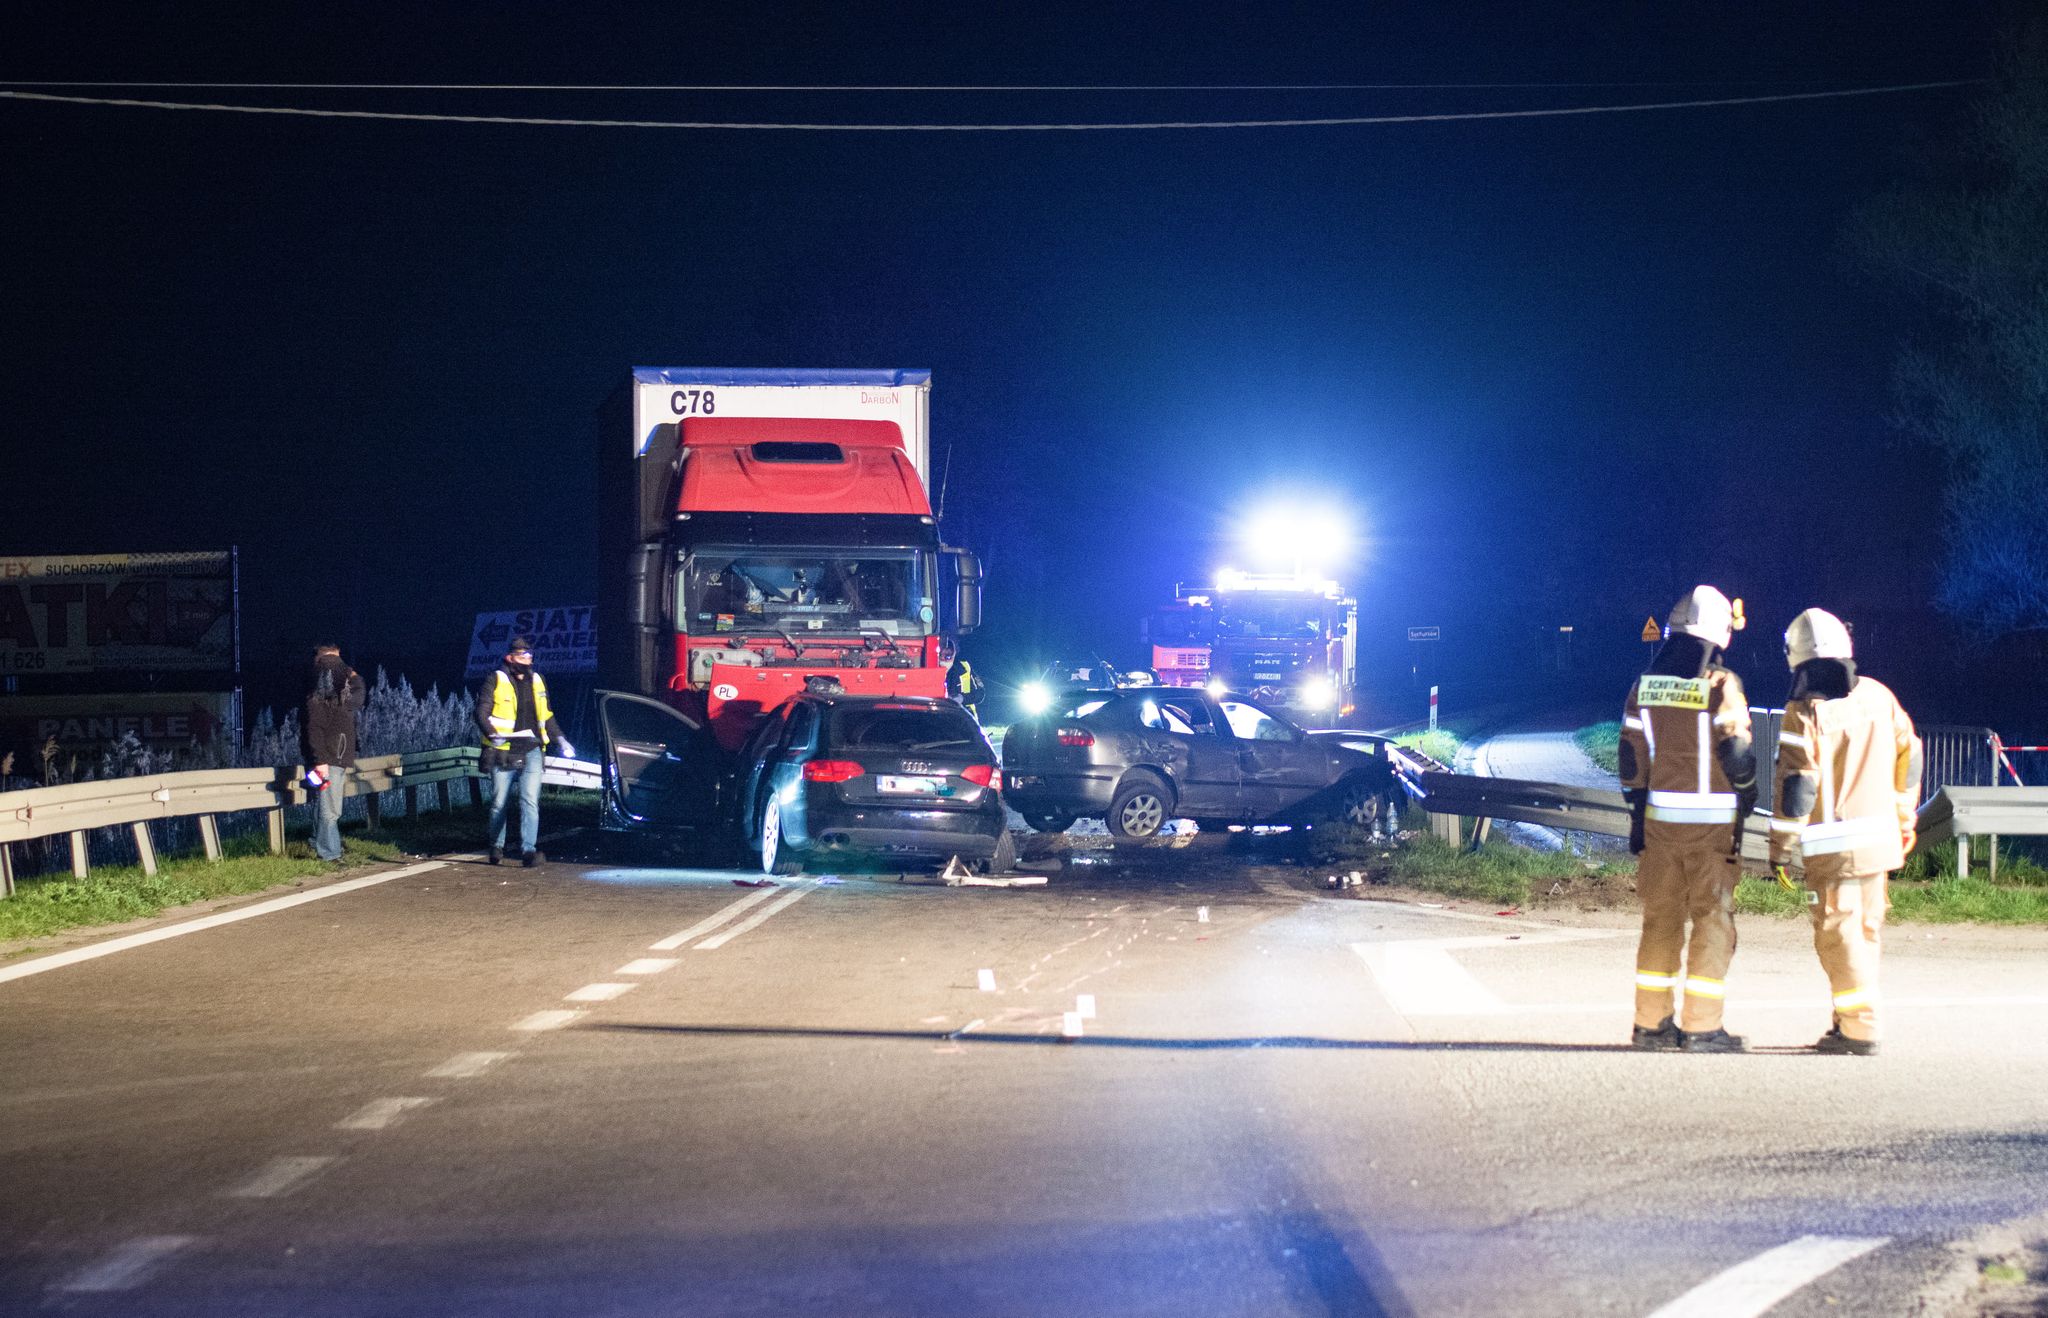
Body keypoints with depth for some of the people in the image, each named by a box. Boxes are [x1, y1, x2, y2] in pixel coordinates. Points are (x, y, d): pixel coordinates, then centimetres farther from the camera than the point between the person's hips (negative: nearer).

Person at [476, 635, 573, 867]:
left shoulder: (537, 682, 14)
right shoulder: (495, 681, -2)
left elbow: (547, 716, 25)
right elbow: (481, 713, -8)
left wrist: (559, 740, 18)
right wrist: (493, 735, -25)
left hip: (531, 752, 3)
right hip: (503, 753, -3)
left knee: (530, 800, -11)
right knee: (499, 803, 6)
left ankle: (528, 850, -18)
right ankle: (497, 847, 23)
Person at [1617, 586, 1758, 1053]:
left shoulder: (1646, 684, 4)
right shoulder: (1720, 685, -11)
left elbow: (1631, 756, 7)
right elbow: (1737, 754, -10)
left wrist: (1637, 813, 16)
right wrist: (1747, 804, 4)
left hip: (1659, 820, 5)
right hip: (1712, 822, -5)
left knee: (1660, 919, 12)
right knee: (1713, 920, 1)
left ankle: (1651, 1023, 15)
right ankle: (1701, 1028, -2)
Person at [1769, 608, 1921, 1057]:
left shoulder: (1805, 711, -11)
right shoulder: (1877, 696, 6)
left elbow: (1796, 785, -15)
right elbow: (1907, 758, 14)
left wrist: (1782, 847, -8)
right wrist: (1904, 820, 24)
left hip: (1830, 846, -6)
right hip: (1880, 841, 6)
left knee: (1839, 934, -1)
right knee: (1865, 930, 15)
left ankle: (1860, 1029, -4)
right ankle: (1849, 1020, 21)